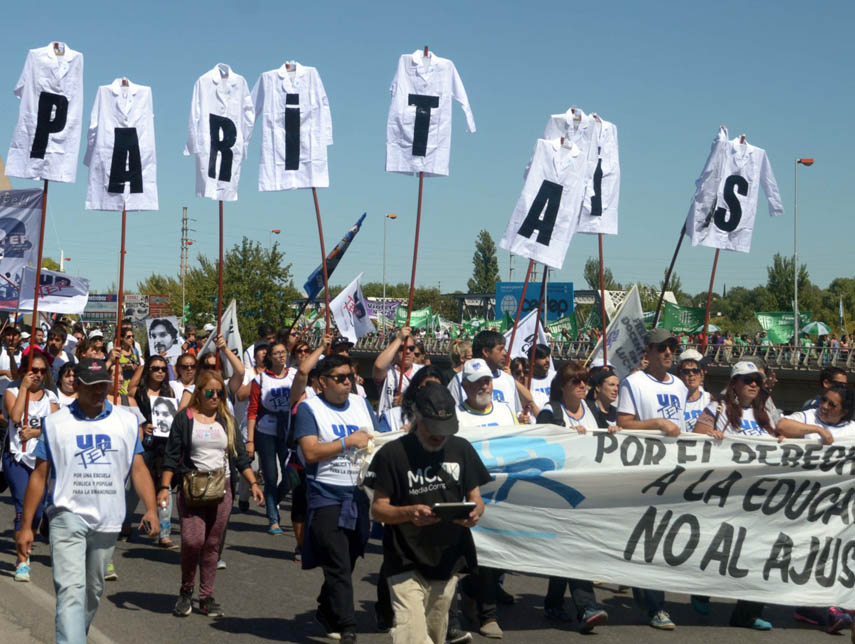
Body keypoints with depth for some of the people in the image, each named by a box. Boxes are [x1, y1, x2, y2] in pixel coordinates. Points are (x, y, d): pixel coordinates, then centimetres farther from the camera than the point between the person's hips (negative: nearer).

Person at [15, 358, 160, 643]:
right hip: (68, 516, -3)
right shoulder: (55, 423, 2)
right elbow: (39, 475, 3)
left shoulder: (126, 421, 7)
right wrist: (26, 526, -1)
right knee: (70, 589, -15)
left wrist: (151, 509, -9)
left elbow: (138, 468, 6)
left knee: (93, 590, 14)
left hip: (108, 521, 3)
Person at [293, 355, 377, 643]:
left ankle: (326, 610, 34)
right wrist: (349, 441, -14)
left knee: (347, 563, 14)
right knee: (338, 568, -9)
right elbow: (310, 453, -14)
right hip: (327, 497, -5)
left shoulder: (361, 404, 12)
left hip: (360, 496, 6)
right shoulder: (309, 408, -4)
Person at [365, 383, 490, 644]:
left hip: (449, 561, 4)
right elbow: (378, 508, -5)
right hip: (407, 563, -4)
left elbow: (476, 498, 12)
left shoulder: (461, 449, 7)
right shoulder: (392, 453, -6)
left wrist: (475, 512, -12)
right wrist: (409, 513, -26)